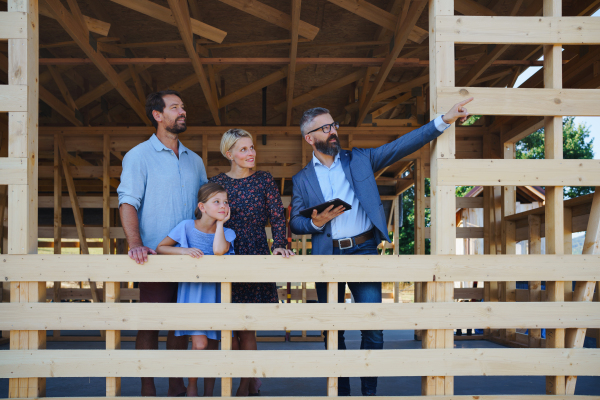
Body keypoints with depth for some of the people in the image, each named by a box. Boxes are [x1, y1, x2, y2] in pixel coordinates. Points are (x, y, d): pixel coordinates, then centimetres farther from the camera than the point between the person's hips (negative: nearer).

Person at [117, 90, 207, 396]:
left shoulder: (194, 160, 17)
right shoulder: (139, 156, 0)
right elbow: (127, 202, -9)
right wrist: (135, 243, -24)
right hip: (155, 256, -5)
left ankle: (177, 386, 18)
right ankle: (148, 389, 7)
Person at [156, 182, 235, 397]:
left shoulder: (227, 233, -2)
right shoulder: (187, 226, -6)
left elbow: (219, 250, -24)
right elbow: (160, 248, -1)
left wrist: (220, 223, -12)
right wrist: (183, 250, -17)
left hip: (215, 293, 3)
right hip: (192, 292, -3)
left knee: (213, 346, 8)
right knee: (199, 344, -15)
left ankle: (208, 393, 23)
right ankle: (191, 386, 9)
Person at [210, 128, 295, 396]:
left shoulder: (264, 180, 4)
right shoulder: (216, 182, 5)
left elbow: (278, 216, -1)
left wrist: (280, 245, -16)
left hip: (256, 256, -1)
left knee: (245, 326, -1)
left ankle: (246, 387, 12)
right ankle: (252, 381, 18)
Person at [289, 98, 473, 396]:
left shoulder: (360, 160, 10)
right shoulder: (302, 179, 11)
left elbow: (401, 146, 2)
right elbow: (295, 223, 11)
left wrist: (444, 120, -7)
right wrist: (316, 223, -12)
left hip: (364, 251, -1)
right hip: (327, 257, 1)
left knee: (373, 329, -5)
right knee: (333, 332, 6)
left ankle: (369, 391, 9)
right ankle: (340, 392, 19)